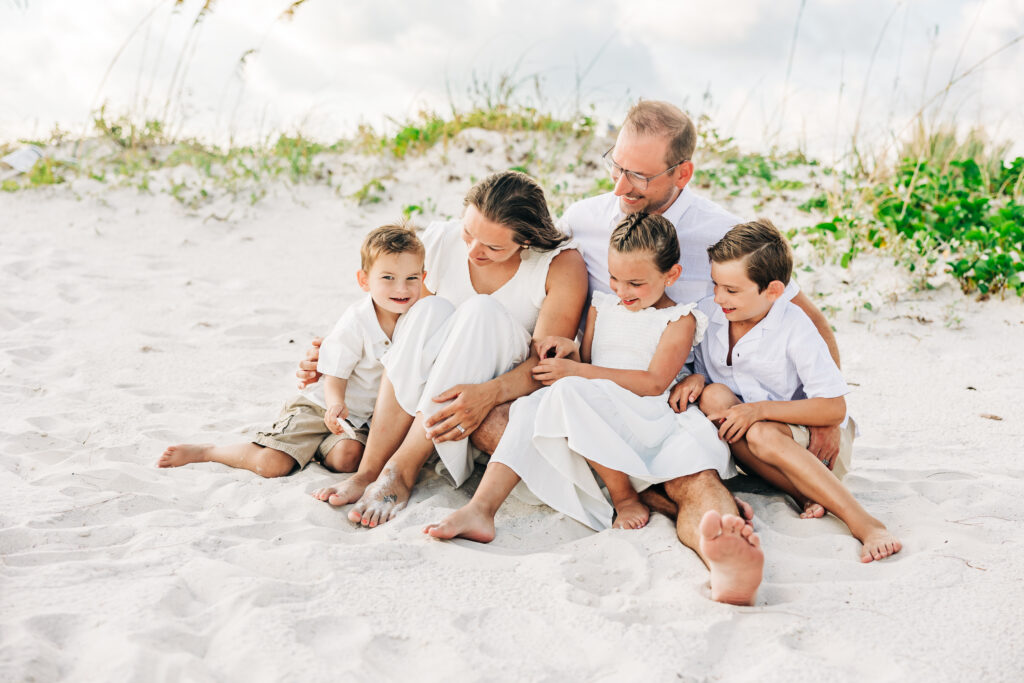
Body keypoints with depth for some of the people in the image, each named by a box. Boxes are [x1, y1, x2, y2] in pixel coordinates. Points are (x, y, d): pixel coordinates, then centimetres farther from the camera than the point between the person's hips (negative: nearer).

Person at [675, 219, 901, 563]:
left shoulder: (794, 328, -19)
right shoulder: (706, 313, -5)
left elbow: (834, 408, -20)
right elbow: (696, 364, 11)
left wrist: (759, 409, -28)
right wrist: (694, 378, -14)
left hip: (817, 441, -5)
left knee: (761, 434, -37)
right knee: (713, 397, -25)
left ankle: (864, 523, -40)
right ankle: (807, 494, -28)